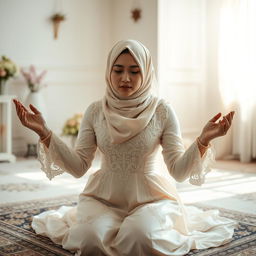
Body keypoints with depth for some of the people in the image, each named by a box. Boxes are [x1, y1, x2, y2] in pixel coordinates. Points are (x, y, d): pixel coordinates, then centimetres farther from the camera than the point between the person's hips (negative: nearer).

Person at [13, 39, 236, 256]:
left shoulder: (162, 111, -6)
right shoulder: (96, 111, -1)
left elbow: (179, 171, -8)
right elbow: (78, 168, -3)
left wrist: (203, 140, -25)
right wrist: (44, 133, -13)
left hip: (149, 197, -1)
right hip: (103, 197, 1)